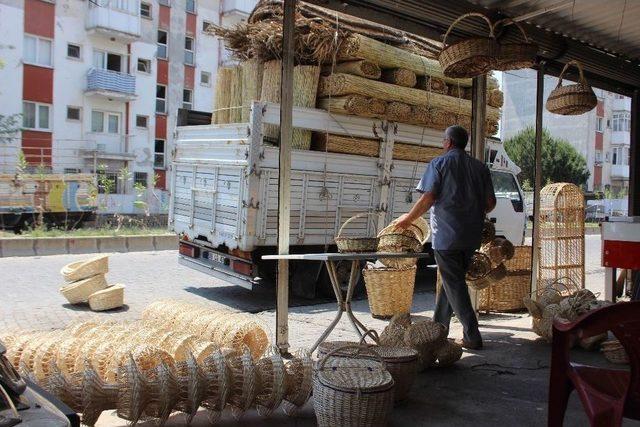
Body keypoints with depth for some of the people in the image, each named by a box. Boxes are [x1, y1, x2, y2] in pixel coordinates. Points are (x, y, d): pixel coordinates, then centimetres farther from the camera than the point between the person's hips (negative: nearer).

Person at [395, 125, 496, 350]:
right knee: (452, 281, 16)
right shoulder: (480, 166, 11)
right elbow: (490, 202, 8)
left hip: (447, 234, -6)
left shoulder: (440, 163, -4)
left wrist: (408, 218, 1)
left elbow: (428, 198, -12)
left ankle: (472, 337, 0)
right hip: (472, 236, 6)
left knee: (454, 284, 1)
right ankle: (438, 327, 25)